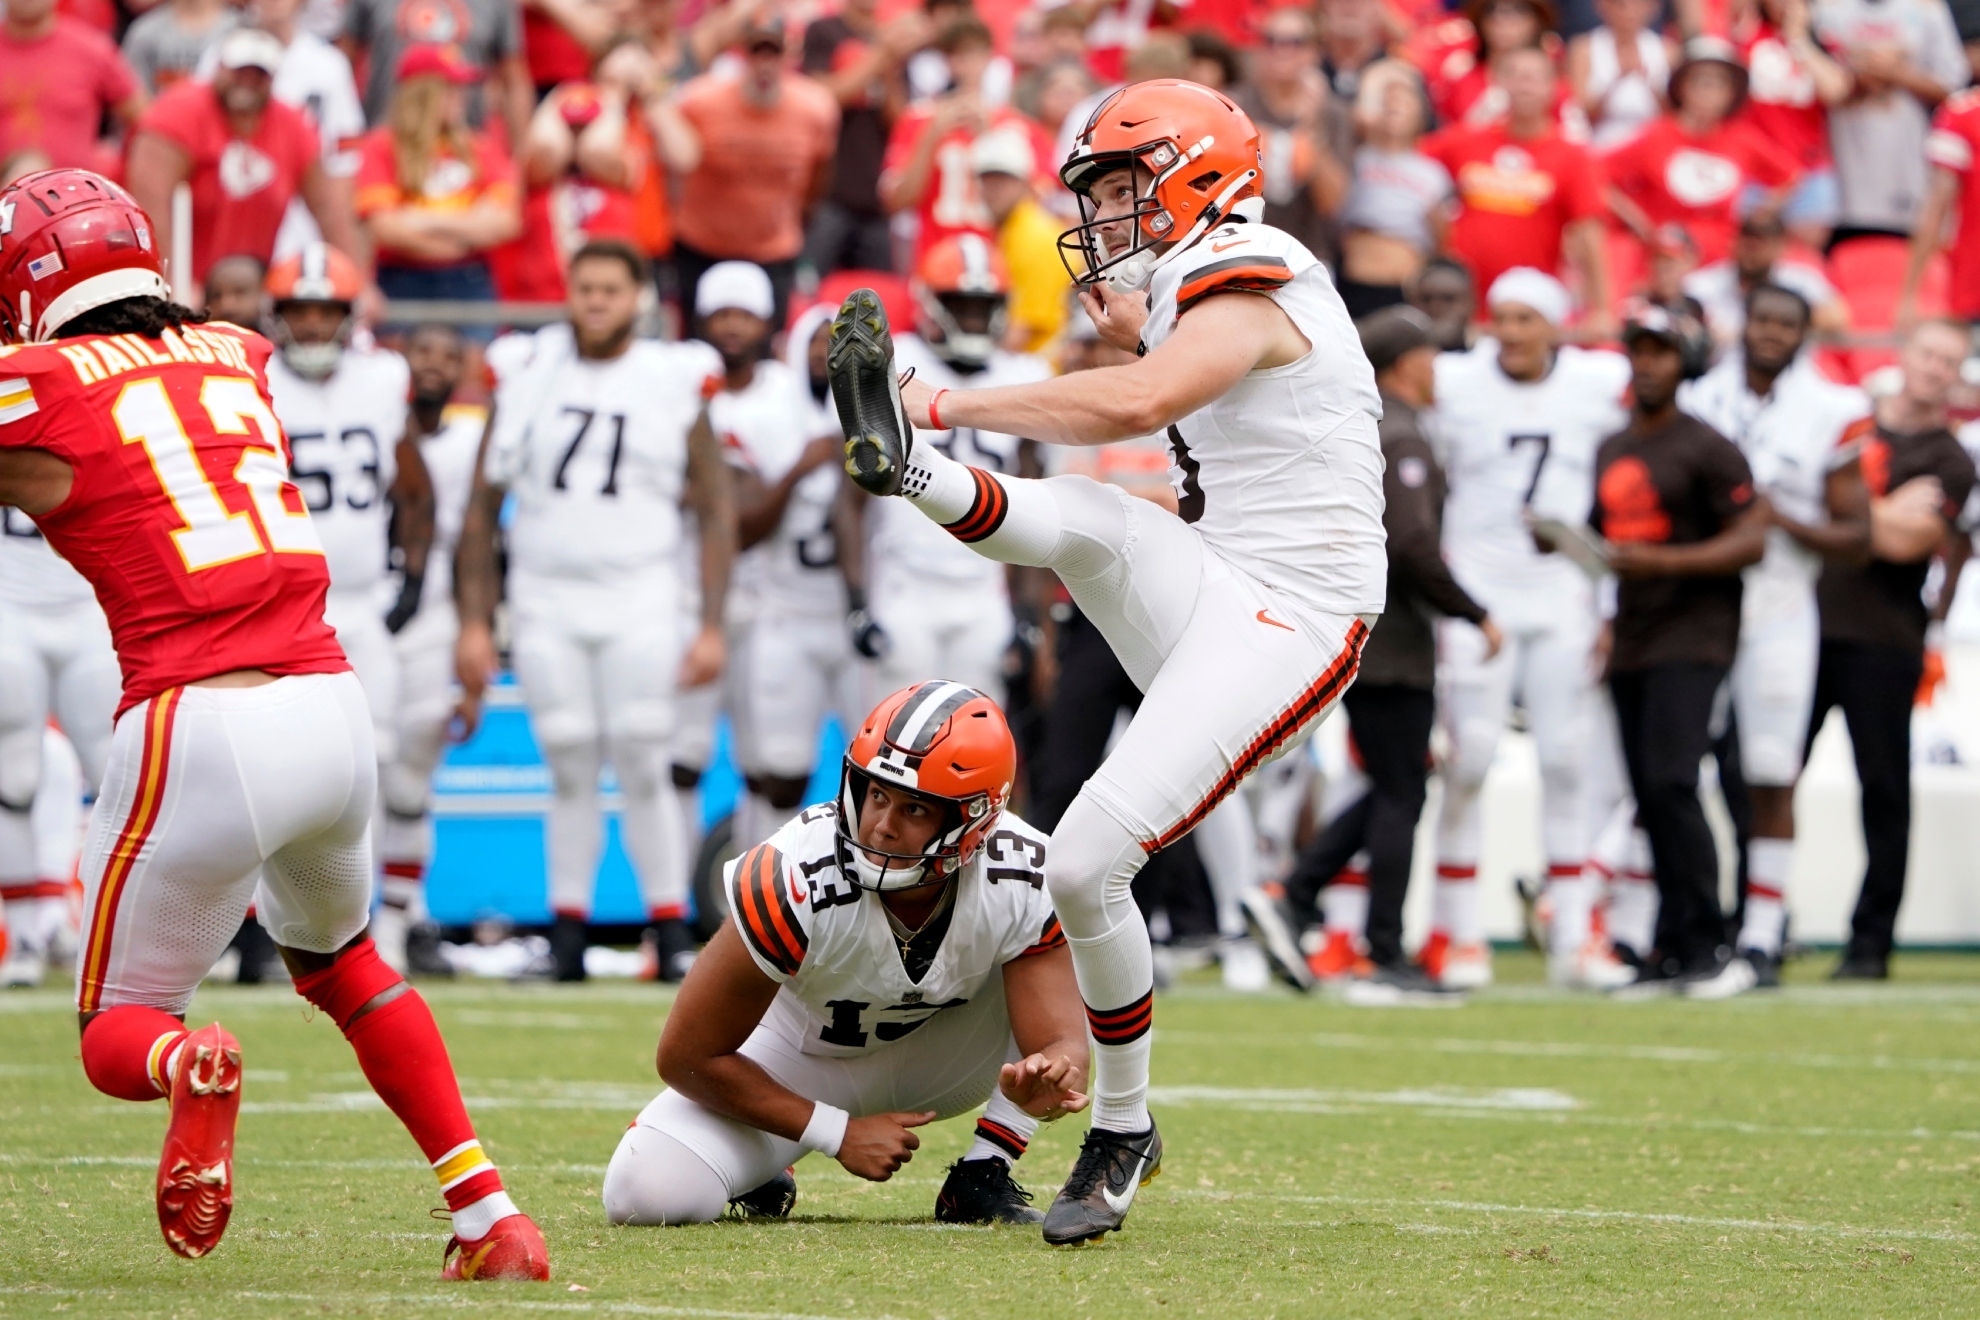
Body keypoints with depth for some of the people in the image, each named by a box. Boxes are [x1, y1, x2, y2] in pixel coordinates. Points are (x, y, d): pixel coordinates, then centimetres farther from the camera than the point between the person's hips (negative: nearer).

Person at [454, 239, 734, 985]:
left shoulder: (674, 387, 3)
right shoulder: (528, 383, 5)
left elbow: (716, 514, 5)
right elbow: (482, 510, 8)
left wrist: (711, 628, -2)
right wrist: (474, 623, 3)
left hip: (639, 603, -1)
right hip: (546, 607, 1)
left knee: (643, 768, -7)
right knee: (570, 773, 1)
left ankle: (672, 930, -1)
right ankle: (568, 935, 5)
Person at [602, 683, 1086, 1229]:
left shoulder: (1025, 882, -27)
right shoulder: (796, 884, -34)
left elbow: (1061, 1038, -29)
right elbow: (687, 1056, -25)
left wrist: (1049, 1081, -55)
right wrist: (840, 1134, -23)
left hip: (939, 1050, 2)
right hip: (805, 1057, -2)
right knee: (648, 1193, -27)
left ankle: (982, 1177, -12)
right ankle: (761, 1164, 8)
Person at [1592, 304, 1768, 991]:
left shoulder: (1707, 449, -7)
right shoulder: (1610, 451, 16)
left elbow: (1751, 541, -13)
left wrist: (1664, 561, -22)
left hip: (1692, 637, -7)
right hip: (1629, 644, 7)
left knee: (1670, 784, -18)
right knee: (1649, 797, 5)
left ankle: (1700, 948, -17)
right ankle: (1675, 950, 9)